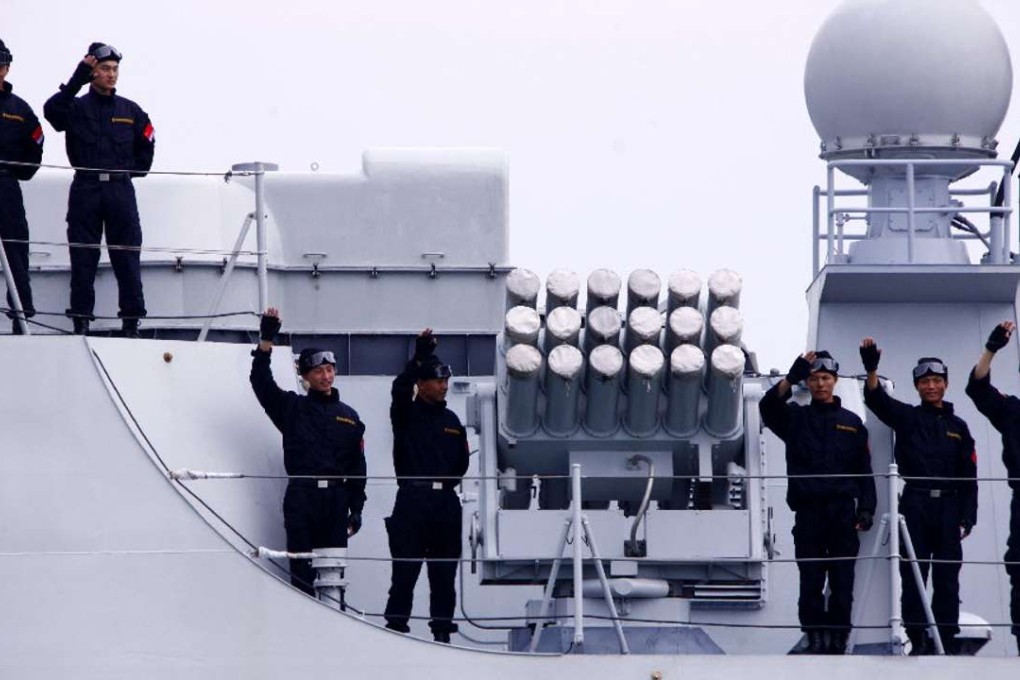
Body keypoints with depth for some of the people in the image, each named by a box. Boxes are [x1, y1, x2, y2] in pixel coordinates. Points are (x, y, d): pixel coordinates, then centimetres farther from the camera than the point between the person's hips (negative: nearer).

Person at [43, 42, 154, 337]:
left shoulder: (130, 111, 11)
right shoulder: (77, 107, 2)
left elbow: (146, 145, 20)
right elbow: (52, 111, -19)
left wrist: (133, 171, 10)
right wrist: (77, 80, -23)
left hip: (121, 190, 2)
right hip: (85, 190, -2)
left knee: (127, 258, -1)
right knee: (83, 259, -1)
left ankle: (132, 321, 1)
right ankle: (81, 321, 2)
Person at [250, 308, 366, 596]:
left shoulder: (348, 417, 14)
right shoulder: (293, 408, 8)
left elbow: (357, 467, 13)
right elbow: (261, 383, -4)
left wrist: (356, 508, 7)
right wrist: (266, 341, -13)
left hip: (336, 497, 2)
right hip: (301, 497, -2)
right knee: (302, 571, -5)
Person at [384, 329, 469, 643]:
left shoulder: (451, 420, 16)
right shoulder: (406, 414, 1)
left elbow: (462, 460, 21)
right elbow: (400, 389, -20)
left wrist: (450, 479, 6)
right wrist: (419, 357, -26)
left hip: (445, 502, 5)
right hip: (412, 500, -5)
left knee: (444, 573, 7)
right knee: (405, 571, -7)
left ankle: (443, 629, 12)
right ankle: (396, 629, -6)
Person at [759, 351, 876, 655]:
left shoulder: (851, 423, 14)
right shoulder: (795, 417, 11)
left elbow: (864, 471, 12)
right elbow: (768, 407, -10)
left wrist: (866, 509, -1)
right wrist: (791, 379, -25)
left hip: (843, 513, 1)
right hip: (808, 512, 0)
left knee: (842, 583, -2)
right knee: (811, 582, -3)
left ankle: (838, 640, 1)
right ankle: (816, 639, 0)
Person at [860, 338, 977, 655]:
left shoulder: (957, 426, 15)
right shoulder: (907, 417, 9)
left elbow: (969, 476, 13)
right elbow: (877, 400, -9)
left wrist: (967, 518, 4)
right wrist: (871, 370, -28)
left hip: (948, 508, 2)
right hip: (915, 506, -2)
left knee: (947, 579, 1)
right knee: (913, 575, -4)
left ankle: (947, 641, 3)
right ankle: (917, 641, -3)